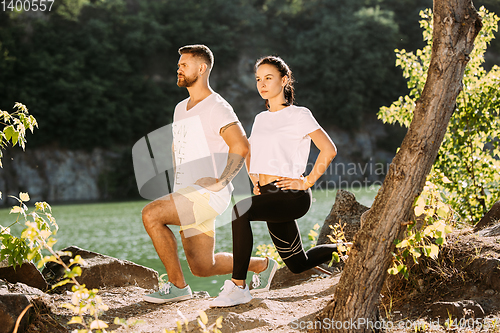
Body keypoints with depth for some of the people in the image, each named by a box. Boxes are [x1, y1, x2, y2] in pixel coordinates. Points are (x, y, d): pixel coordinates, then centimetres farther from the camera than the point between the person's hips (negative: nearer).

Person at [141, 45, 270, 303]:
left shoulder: (216, 107, -9)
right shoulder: (181, 108, 19)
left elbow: (241, 147, -21)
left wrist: (220, 181, -20)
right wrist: (178, 184, 20)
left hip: (208, 193, -9)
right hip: (187, 195, 9)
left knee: (151, 214, -24)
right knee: (203, 268, 9)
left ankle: (177, 285, -13)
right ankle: (260, 265, 30)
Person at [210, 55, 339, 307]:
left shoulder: (299, 115, -4)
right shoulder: (261, 119, 15)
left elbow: (328, 150, -10)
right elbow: (249, 152, 31)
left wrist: (308, 182, -11)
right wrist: (256, 181, 17)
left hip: (291, 195, -8)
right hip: (267, 193, 8)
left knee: (238, 210, -32)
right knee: (298, 263, 14)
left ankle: (238, 286, -27)